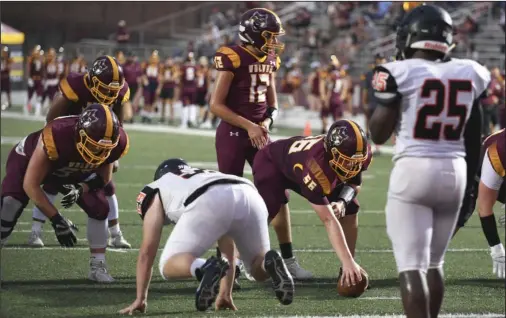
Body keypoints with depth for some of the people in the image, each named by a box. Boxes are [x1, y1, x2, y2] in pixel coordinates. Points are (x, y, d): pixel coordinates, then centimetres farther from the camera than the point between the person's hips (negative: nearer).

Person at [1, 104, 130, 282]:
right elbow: (31, 185, -35)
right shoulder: (57, 137, -46)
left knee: (99, 208, -9)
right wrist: (56, 220, -35)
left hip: (72, 172, 5)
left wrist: (81, 189, -31)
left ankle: (98, 266, 5)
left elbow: (103, 177, -9)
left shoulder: (116, 143, -31)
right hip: (29, 160, -4)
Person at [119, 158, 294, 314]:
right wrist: (225, 294, 55)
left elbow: (147, 251, 30)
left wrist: (140, 298, 35)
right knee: (260, 269, 24)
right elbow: (228, 250, 49)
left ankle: (205, 269, -26)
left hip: (207, 203, -4)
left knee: (170, 266, 8)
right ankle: (271, 263, -13)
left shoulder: (157, 191, 34)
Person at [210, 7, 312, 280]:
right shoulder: (233, 58, -14)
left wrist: (266, 122, -3)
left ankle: (288, 259, 9)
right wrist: (248, 126, -17)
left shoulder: (269, 61, 8)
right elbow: (216, 105, -15)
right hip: (233, 135, -7)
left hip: (259, 134, 7)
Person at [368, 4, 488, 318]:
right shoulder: (470, 74, 7)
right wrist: (470, 185, 22)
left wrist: (385, 95, 12)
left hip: (414, 170, -5)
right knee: (434, 262, 18)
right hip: (455, 172, 5)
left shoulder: (402, 73, -8)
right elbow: (474, 141, 13)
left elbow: (379, 134, -2)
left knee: (412, 266, -5)